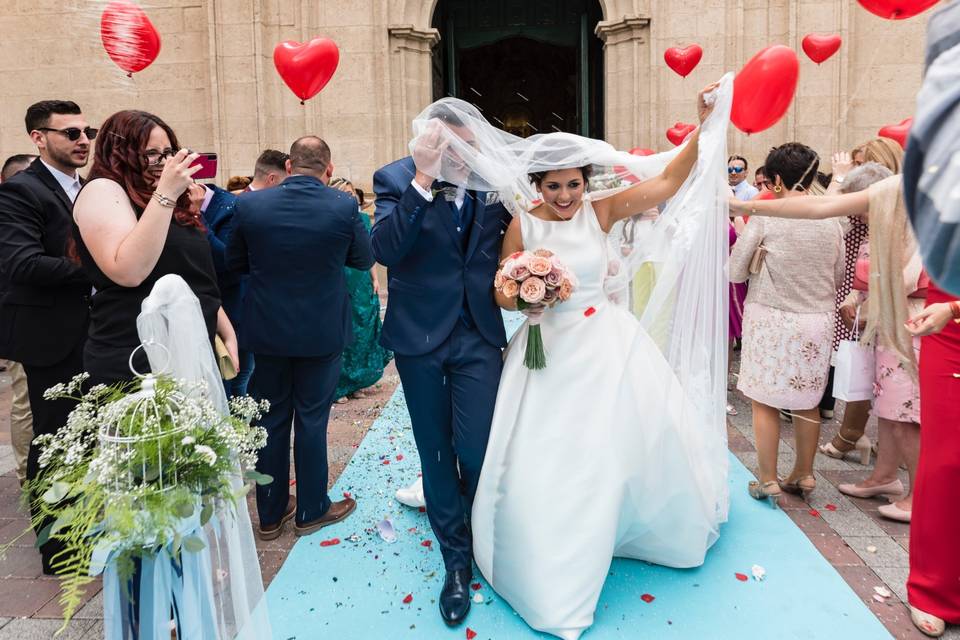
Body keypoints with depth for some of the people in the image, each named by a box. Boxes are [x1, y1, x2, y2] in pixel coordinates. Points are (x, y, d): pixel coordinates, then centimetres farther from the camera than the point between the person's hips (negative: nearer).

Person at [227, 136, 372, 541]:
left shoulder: (249, 204, -9)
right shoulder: (343, 207, -14)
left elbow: (234, 262, 4)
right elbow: (364, 260, 1)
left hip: (267, 329, 2)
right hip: (321, 332, -2)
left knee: (271, 419, 14)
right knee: (312, 420, 10)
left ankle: (271, 514, 27)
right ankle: (311, 510, 24)